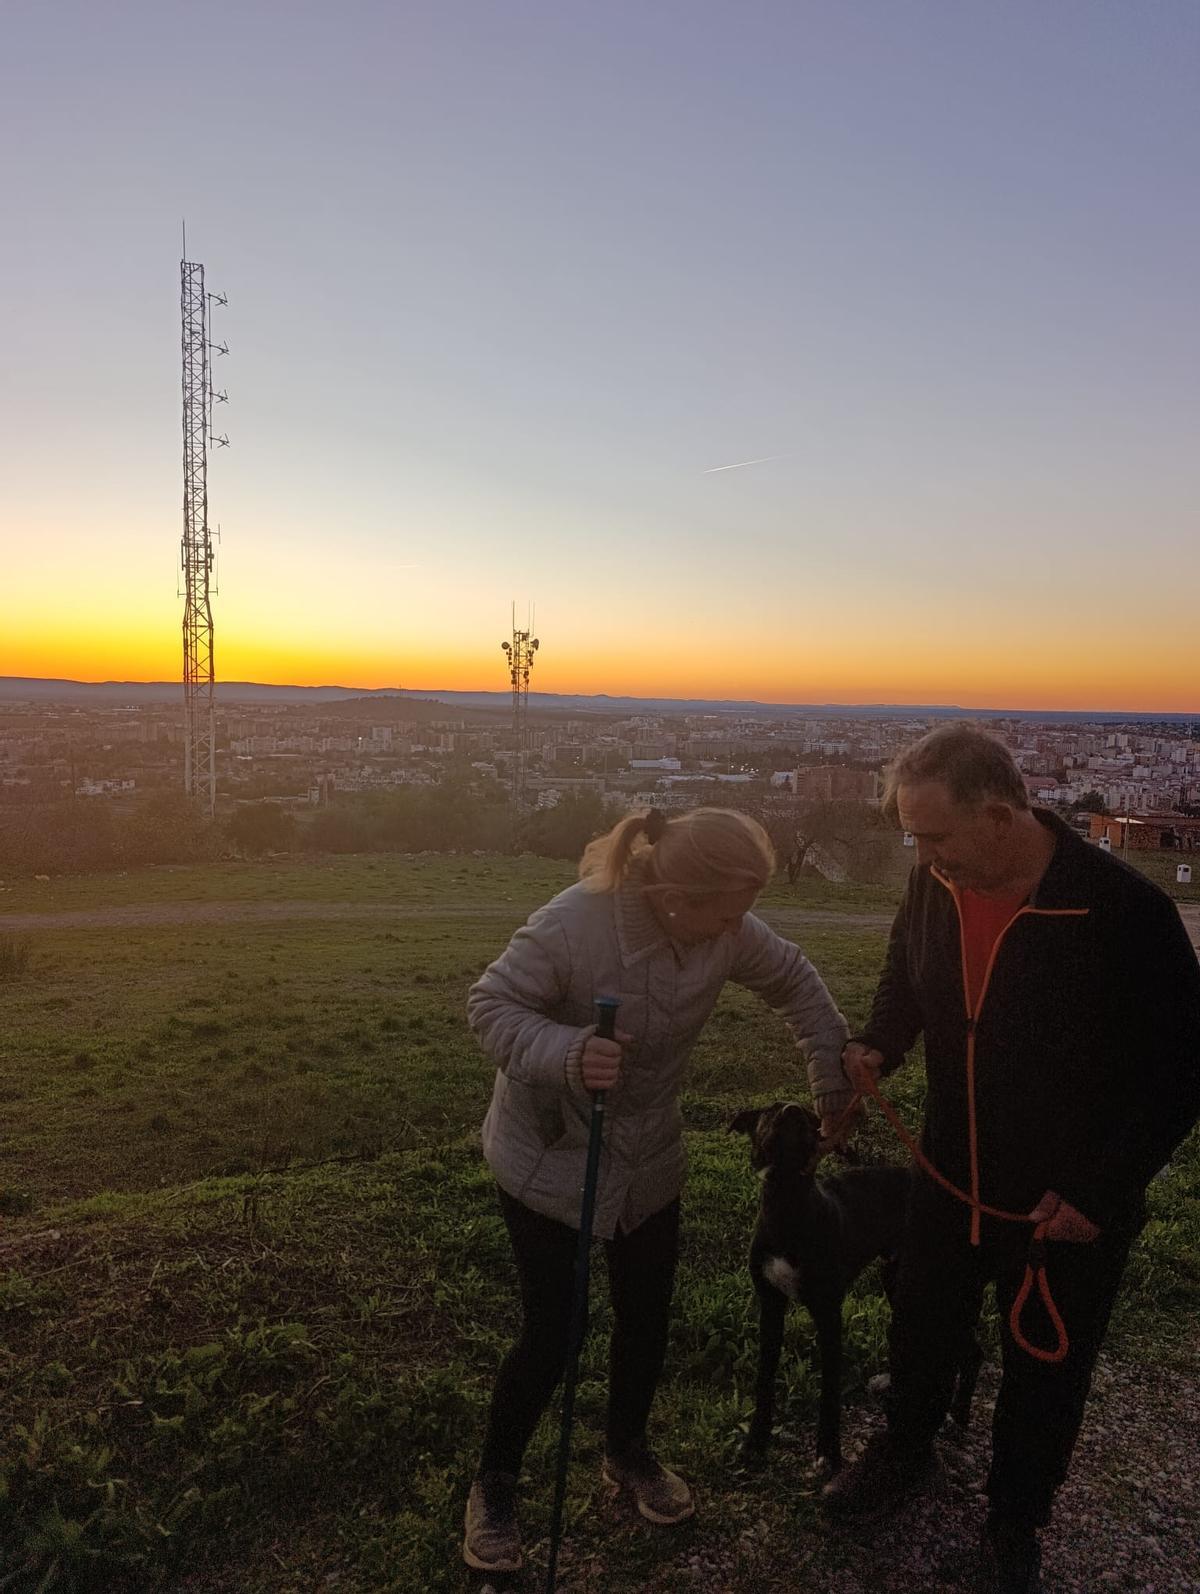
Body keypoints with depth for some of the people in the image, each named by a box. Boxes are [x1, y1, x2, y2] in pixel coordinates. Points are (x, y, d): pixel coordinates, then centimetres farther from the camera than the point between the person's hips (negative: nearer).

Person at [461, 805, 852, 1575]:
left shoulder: (727, 931, -16)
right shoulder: (572, 925, -32)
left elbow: (796, 981, 2)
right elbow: (492, 1004, -23)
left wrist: (832, 1073, 5)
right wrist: (565, 1053, -41)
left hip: (650, 1157, 5)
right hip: (547, 1157, -5)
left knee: (647, 1316, 16)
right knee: (552, 1335, 1)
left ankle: (628, 1449, 45)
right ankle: (495, 1482, 30)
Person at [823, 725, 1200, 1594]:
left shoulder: (1125, 911, -27)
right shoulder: (937, 882, -12)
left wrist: (1101, 1191, -20)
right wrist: (880, 1048, -9)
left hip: (1070, 1208, -4)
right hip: (953, 1181, 4)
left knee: (1044, 1376, 18)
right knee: (920, 1328, 24)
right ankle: (903, 1451, 54)